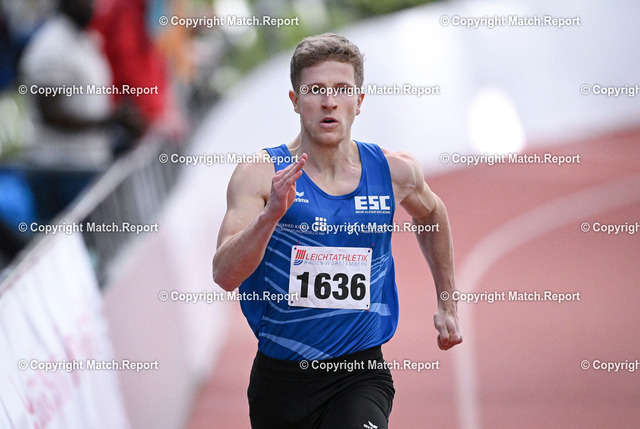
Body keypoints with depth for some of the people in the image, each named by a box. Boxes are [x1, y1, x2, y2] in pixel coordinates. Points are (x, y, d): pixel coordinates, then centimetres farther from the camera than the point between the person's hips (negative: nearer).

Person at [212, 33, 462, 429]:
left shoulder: (394, 171, 2)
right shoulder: (261, 174, -7)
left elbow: (431, 215, 25)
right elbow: (225, 275, -18)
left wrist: (448, 305, 27)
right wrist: (272, 214, -33)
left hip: (360, 376, 0)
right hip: (280, 377, 1)